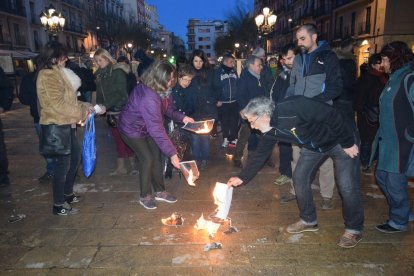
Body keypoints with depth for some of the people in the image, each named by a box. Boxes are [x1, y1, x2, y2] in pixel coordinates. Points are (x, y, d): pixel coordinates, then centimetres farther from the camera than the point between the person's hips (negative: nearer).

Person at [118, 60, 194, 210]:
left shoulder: (160, 90, -14)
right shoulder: (148, 98, -39)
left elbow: (167, 108, 2)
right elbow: (156, 129, -38)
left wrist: (182, 117, -15)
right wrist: (172, 153, -33)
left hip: (146, 127, 8)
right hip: (132, 129, -8)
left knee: (156, 156, 6)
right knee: (147, 159, -8)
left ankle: (160, 191, 21)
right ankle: (145, 196, 12)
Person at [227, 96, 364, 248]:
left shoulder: (293, 107, -36)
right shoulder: (271, 131, -12)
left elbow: (332, 114, -30)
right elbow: (260, 154, 1)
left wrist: (348, 143, -23)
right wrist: (242, 177, 4)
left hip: (338, 140, -7)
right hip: (313, 147, 7)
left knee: (346, 185, -8)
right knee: (299, 177, 3)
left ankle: (354, 229, 13)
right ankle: (308, 220, 21)